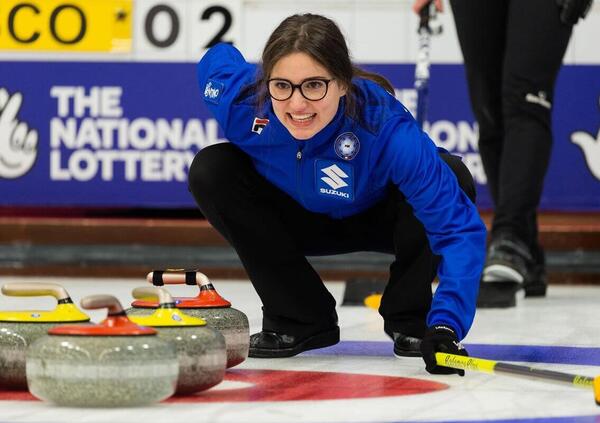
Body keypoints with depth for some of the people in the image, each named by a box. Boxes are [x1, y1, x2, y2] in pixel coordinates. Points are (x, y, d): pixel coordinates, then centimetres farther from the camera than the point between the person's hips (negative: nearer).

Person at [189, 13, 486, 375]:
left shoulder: (385, 125, -40)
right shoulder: (242, 98, -32)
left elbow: (461, 228, -42)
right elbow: (219, 57, -6)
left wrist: (445, 325, -55)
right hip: (301, 222, 3)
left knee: (452, 179, -33)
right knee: (210, 171, -23)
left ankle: (407, 316, -5)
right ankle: (299, 318, -6)